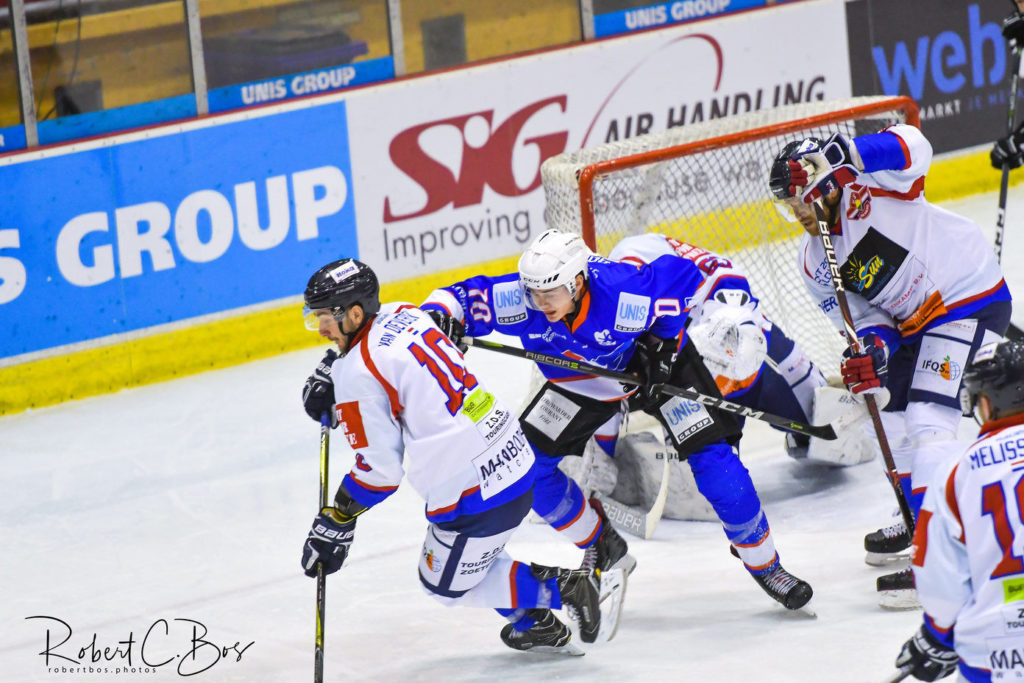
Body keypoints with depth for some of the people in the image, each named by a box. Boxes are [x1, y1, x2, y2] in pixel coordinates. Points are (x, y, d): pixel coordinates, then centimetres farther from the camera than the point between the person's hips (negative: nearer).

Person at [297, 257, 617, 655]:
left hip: (474, 493, -9)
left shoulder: (358, 376, -17)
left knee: (447, 585, 13)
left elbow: (379, 469, -14)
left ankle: (561, 588, 8)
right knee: (468, 555, 31)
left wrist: (336, 523, -4)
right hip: (512, 454, 9)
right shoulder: (401, 314, 8)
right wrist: (328, 376, 17)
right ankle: (535, 624, 33)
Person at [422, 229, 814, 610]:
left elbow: (684, 277, -24)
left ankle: (763, 564, 5)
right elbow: (463, 296, -23)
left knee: (713, 459, -15)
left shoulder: (625, 294, -39)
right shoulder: (518, 300, -31)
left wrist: (664, 341, -23)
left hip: (657, 361, -4)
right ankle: (602, 548, 14)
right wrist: (438, 316, -46)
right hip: (582, 382, 4)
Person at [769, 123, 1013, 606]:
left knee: (928, 421, -19)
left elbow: (912, 149, -37)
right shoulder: (814, 262, 4)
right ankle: (919, 517, 38)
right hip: (913, 322, 10)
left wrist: (836, 155, -45)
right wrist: (872, 350, -23)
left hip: (971, 300, -10)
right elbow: (863, 318, 0)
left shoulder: (867, 188, -17)